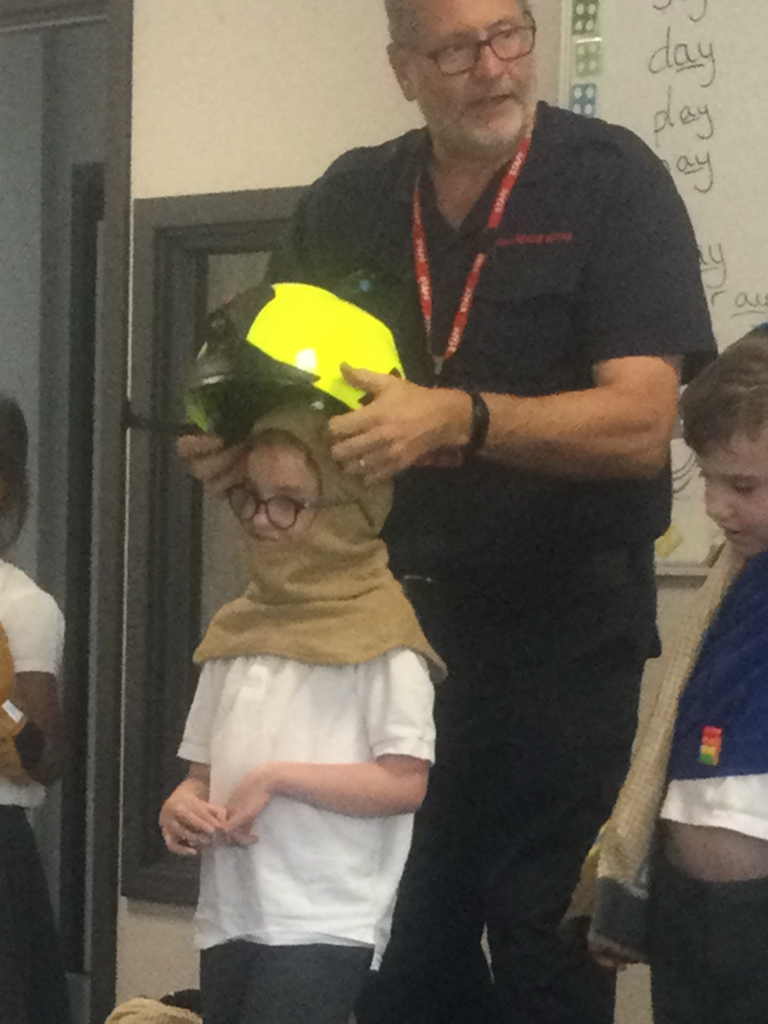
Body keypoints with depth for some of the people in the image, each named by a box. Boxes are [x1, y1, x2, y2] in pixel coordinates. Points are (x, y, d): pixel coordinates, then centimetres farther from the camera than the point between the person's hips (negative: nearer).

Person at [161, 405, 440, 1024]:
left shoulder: (378, 631, -6)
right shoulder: (238, 632, 14)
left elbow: (406, 782, -13)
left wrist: (275, 778, -16)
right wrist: (182, 807, -2)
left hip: (325, 926, -7)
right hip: (229, 920, 7)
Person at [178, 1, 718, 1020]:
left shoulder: (612, 180, -9)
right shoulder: (348, 202, 6)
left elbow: (640, 423, -18)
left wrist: (455, 420, -32)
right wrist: (233, 442, -9)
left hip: (560, 623, -4)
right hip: (392, 611, 5)